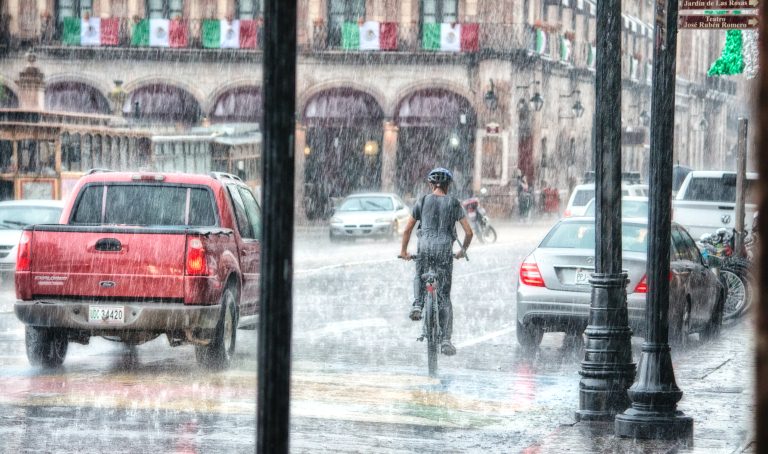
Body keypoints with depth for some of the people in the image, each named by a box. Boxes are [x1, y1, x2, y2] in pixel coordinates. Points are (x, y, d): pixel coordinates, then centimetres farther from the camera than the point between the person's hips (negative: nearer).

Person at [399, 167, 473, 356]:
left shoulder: (423, 201, 8)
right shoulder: (454, 204, 7)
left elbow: (407, 229, 10)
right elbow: (468, 232, 5)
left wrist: (403, 250, 23)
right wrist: (463, 250, 22)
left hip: (425, 245, 0)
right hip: (445, 248, 0)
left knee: (419, 277, 32)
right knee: (444, 297, 5)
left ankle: (417, 304, 2)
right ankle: (446, 340, 0)